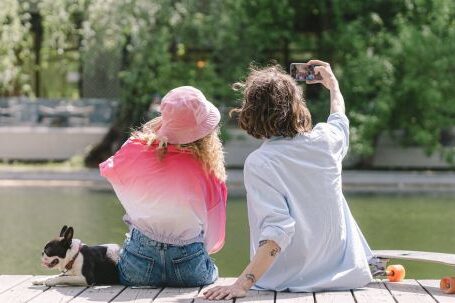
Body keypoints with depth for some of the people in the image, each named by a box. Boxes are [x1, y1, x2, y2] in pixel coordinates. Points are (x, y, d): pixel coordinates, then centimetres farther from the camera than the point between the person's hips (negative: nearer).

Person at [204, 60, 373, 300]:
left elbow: (277, 231, -27)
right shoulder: (325, 140, -3)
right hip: (343, 275, 4)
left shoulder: (258, 163, -18)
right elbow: (339, 117, 23)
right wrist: (333, 84, 43)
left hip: (289, 282, -4)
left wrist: (241, 284, -31)